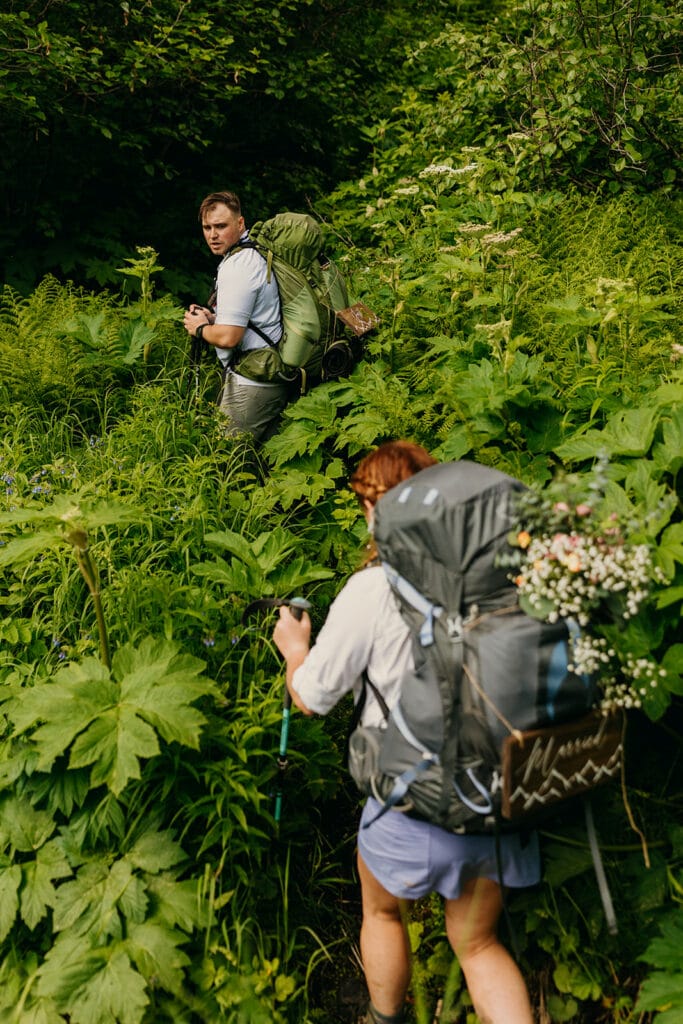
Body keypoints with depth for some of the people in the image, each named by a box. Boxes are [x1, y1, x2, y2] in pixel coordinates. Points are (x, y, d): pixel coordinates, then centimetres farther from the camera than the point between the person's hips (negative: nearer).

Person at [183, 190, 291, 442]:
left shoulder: (237, 267, -19)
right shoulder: (255, 254, 13)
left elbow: (227, 337, -26)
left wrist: (200, 328, -6)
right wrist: (213, 318, 13)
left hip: (251, 386, -11)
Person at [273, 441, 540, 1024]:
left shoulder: (372, 591, -17)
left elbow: (311, 698, -6)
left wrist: (295, 647, 16)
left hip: (414, 809, -3)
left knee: (382, 912, 28)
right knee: (479, 942, 25)